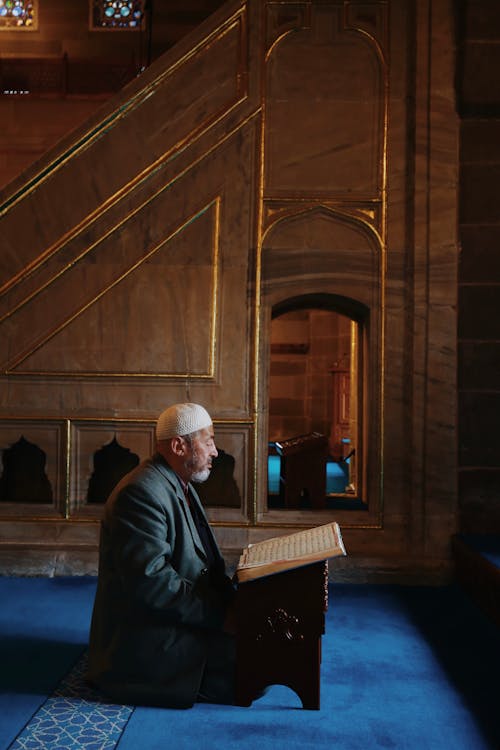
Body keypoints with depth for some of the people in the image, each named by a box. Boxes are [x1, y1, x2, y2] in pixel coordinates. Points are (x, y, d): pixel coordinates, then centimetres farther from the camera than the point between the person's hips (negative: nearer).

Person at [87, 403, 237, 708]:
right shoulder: (141, 492, -21)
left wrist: (232, 601, -2)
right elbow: (149, 580, -28)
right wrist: (219, 614, -23)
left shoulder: (182, 487, 12)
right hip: (146, 635, -10)